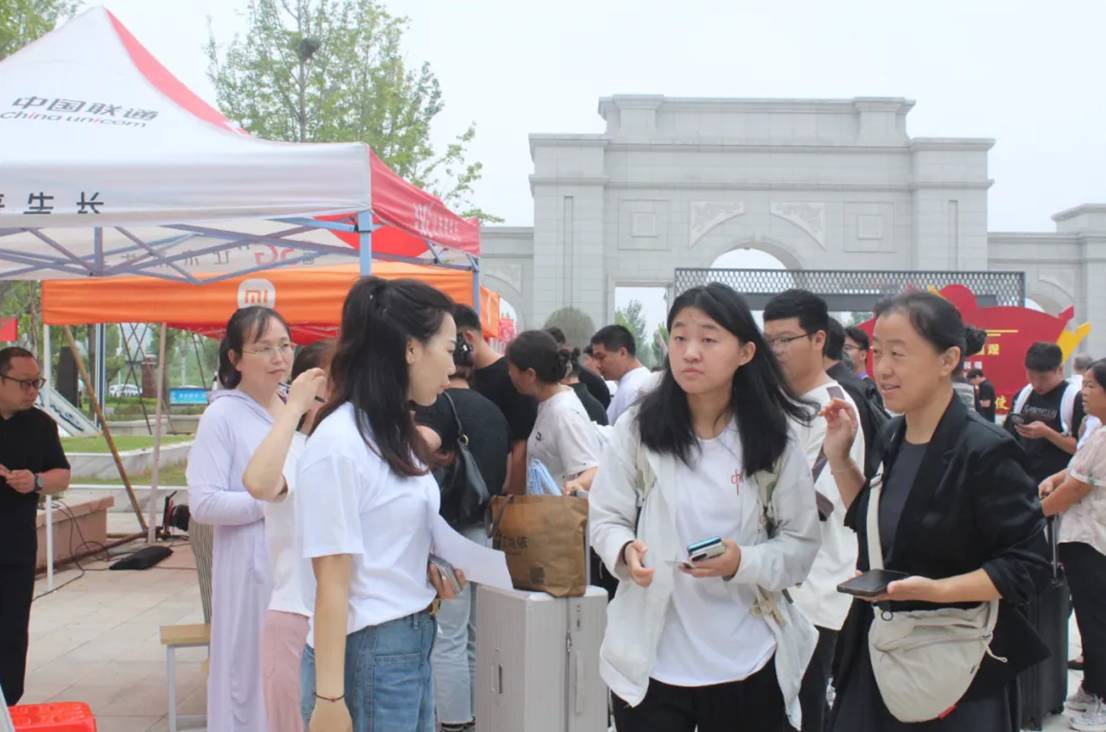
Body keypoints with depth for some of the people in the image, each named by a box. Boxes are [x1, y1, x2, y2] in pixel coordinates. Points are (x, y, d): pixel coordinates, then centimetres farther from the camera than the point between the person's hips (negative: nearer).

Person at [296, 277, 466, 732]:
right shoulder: (340, 441, -18)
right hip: (366, 656, -8)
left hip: (414, 645, 8)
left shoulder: (396, 433, 8)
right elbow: (332, 581, -18)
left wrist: (425, 569, 3)